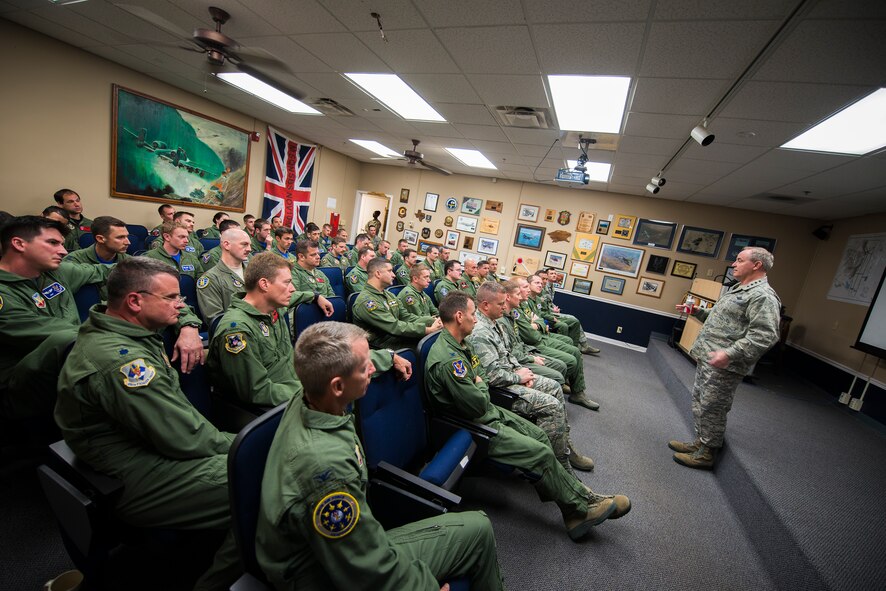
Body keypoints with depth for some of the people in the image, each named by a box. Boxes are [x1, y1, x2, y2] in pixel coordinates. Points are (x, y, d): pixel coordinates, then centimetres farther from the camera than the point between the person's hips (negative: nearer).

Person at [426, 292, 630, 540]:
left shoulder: (458, 344, 3)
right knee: (542, 454, -9)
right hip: (475, 426, -10)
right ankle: (581, 509, 13)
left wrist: (479, 384, -7)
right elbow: (477, 406, -27)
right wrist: (481, 386, -7)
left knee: (539, 436, 7)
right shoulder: (447, 359, -30)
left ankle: (584, 496, 18)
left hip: (488, 412, 10)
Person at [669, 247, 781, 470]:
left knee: (711, 409, 1)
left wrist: (730, 353, -32)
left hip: (723, 365, -10)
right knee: (699, 402, 18)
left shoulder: (763, 296, -15)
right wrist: (697, 311, 14)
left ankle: (707, 453, 16)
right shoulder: (736, 290, 18)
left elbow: (765, 335, -24)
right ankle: (700, 442, 32)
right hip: (706, 359, 10)